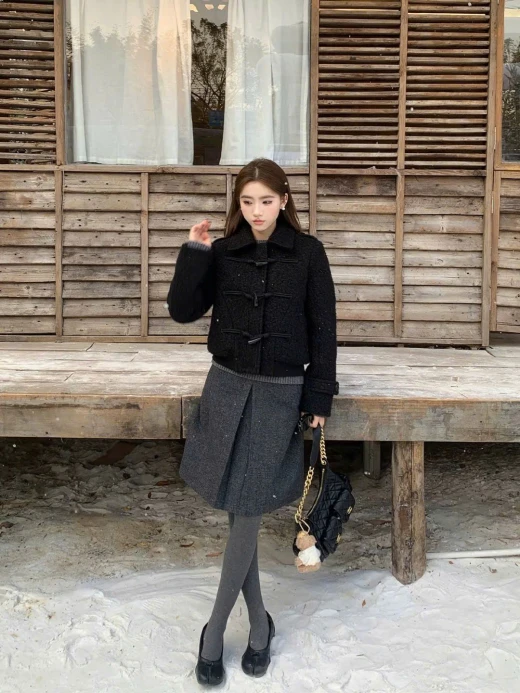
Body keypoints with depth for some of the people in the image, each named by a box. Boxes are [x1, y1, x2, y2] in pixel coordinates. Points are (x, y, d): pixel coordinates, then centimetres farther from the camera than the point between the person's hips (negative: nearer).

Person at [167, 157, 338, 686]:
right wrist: (194, 253, -12)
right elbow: (183, 310, -2)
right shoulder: (222, 252, 2)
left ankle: (214, 631, 15)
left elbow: (323, 328, -2)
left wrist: (319, 398, -4)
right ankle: (259, 621, 24)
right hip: (228, 386, 3)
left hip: (281, 394, -2)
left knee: (247, 513, 0)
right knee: (238, 513, 7)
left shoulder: (308, 252, -4)